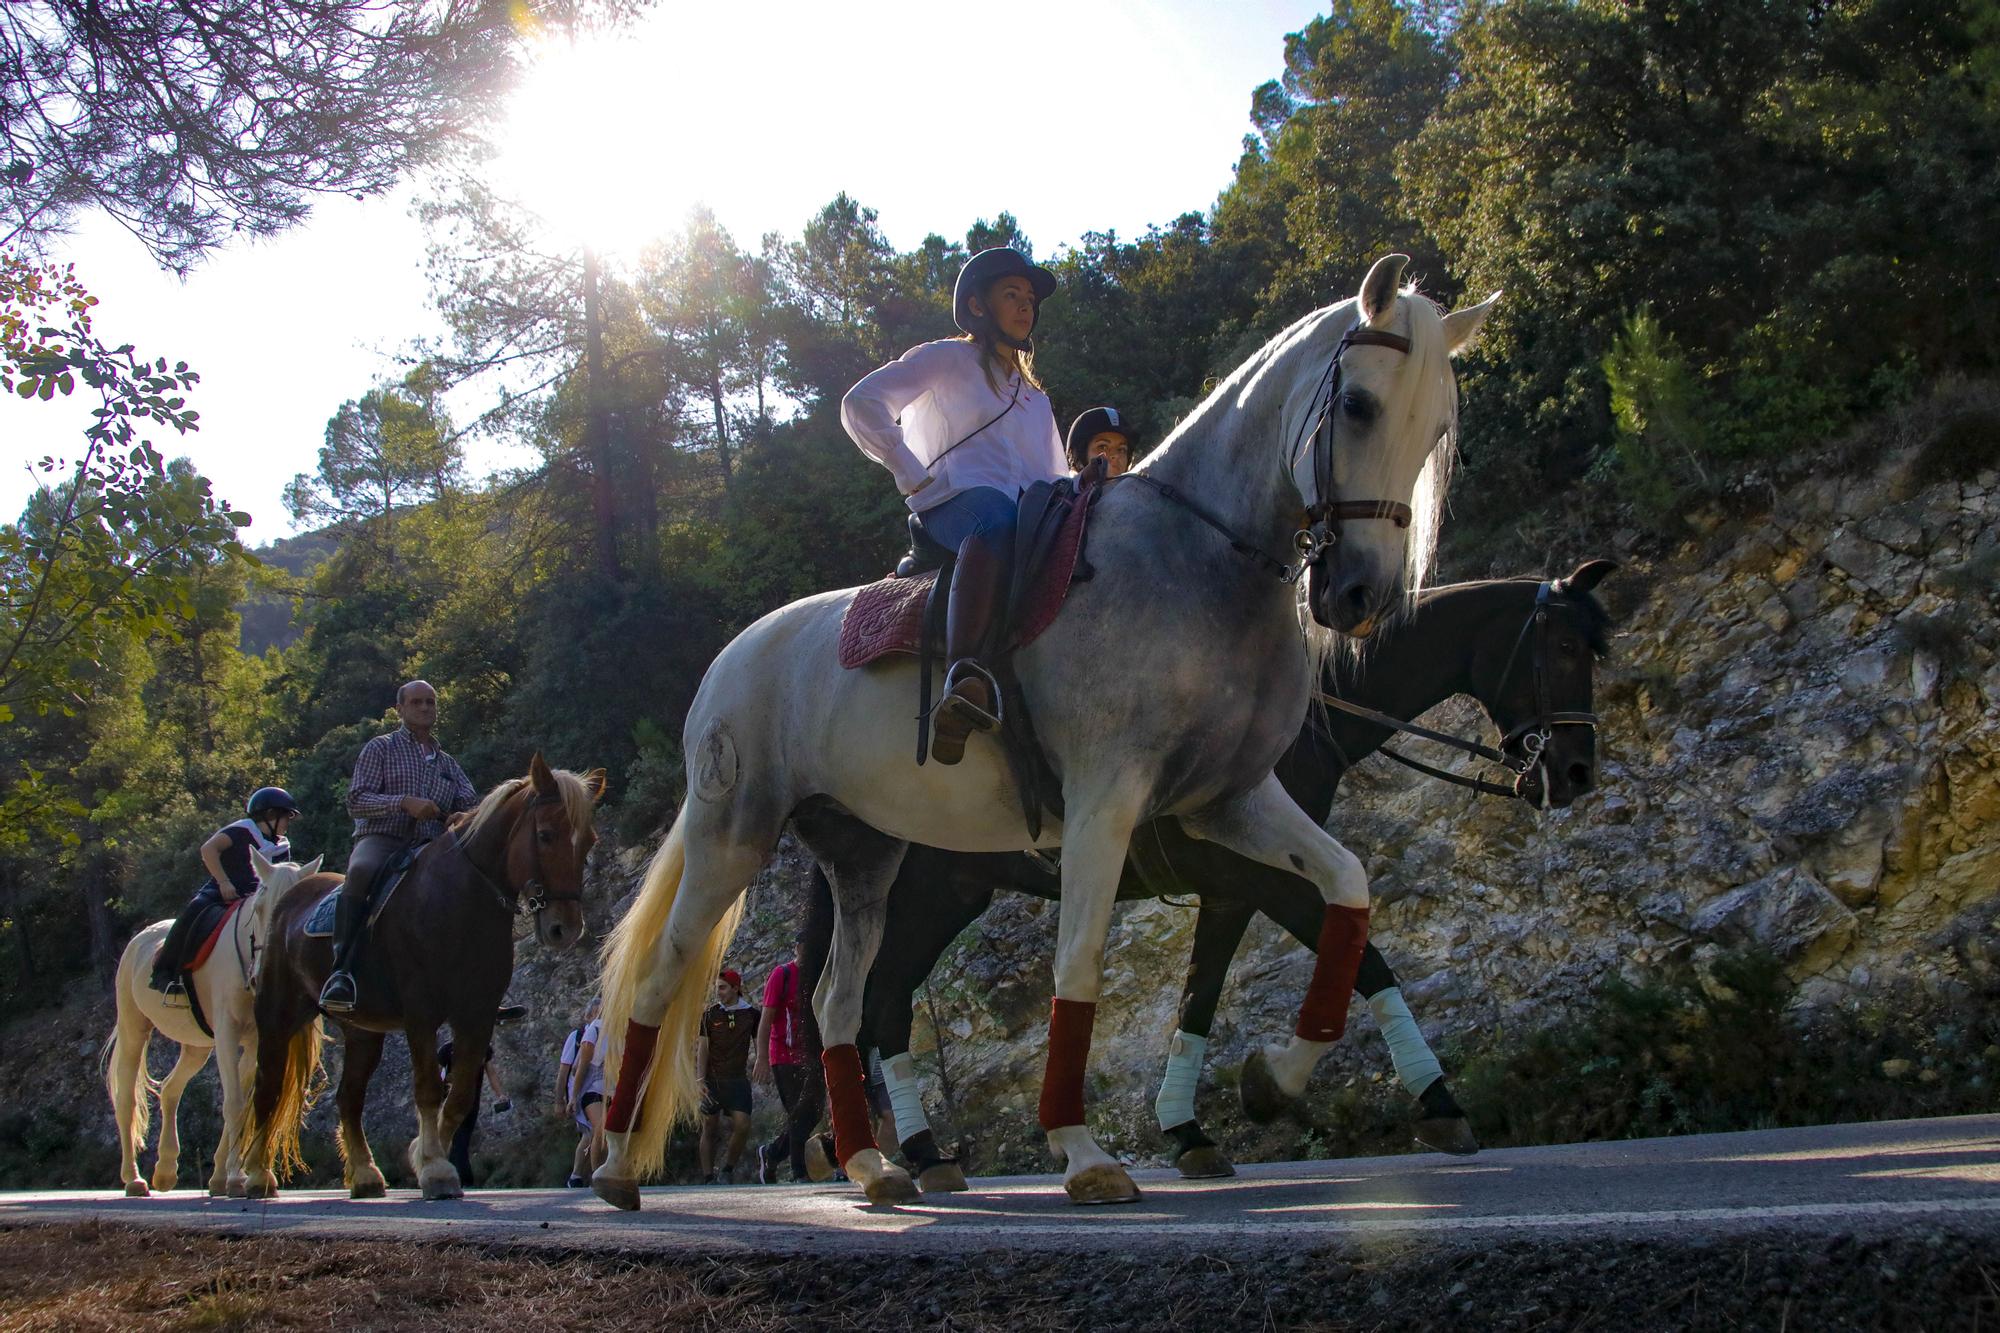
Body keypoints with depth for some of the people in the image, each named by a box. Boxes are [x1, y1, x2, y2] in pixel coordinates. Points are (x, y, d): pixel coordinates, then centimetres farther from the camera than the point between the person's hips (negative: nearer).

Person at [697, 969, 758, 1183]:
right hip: (712, 1079, 0)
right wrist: (701, 1081, -9)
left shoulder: (751, 1014, 6)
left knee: (742, 1125, -13)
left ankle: (729, 1169, 6)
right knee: (710, 1129, -1)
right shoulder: (710, 1014, 4)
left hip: (738, 1079, 0)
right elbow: (702, 1049, 2)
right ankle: (708, 1178, 4)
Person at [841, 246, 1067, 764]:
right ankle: (966, 677, -64)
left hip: (1032, 512, 7)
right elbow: (861, 405, 6)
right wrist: (916, 478, 0)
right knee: (996, 518, -45)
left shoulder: (1035, 397, 38)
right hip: (956, 502, -7)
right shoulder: (946, 360, 18)